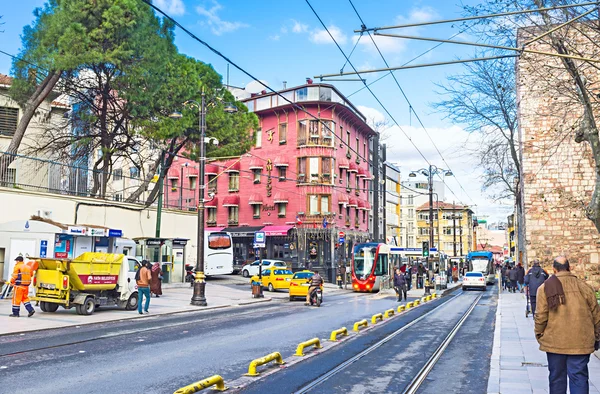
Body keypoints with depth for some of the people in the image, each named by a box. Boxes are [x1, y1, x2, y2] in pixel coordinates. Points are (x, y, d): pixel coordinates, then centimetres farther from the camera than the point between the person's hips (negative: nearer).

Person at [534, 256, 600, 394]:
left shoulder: (545, 288, -4)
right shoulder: (584, 287, 0)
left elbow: (540, 316, -7)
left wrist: (539, 335, 9)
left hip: (554, 342, 0)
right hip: (580, 342, 1)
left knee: (556, 377, 12)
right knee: (579, 377, 6)